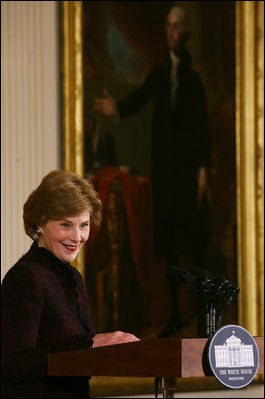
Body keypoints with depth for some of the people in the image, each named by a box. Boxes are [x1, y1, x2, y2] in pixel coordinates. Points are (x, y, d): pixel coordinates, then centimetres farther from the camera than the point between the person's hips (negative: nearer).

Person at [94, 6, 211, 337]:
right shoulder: (158, 74, 11)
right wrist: (117, 108, -25)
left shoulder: (193, 79, -1)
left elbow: (203, 127, -4)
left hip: (188, 168, -5)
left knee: (192, 241, -8)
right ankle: (175, 313, 12)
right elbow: (140, 97, -3)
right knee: (168, 244, 6)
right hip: (163, 167, 5)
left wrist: (203, 169, -12)